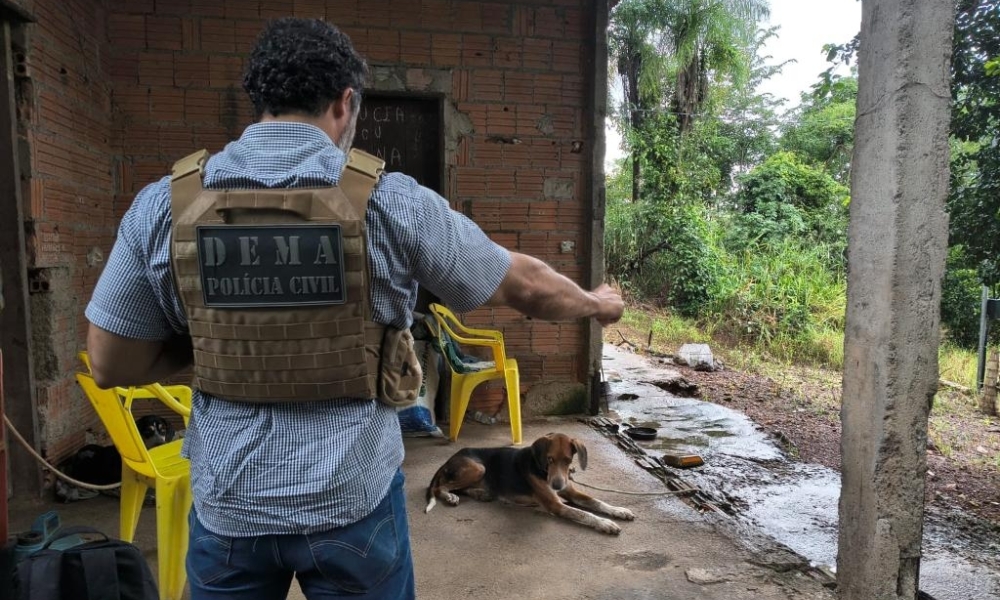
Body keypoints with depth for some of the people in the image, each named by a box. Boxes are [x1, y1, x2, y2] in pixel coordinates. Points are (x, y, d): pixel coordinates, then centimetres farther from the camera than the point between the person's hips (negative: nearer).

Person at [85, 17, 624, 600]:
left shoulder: (163, 204, -7)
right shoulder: (392, 201, -13)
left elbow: (112, 366, 0)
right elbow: (523, 284, -1)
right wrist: (597, 304, 18)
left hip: (226, 503, 2)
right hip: (353, 498, -1)